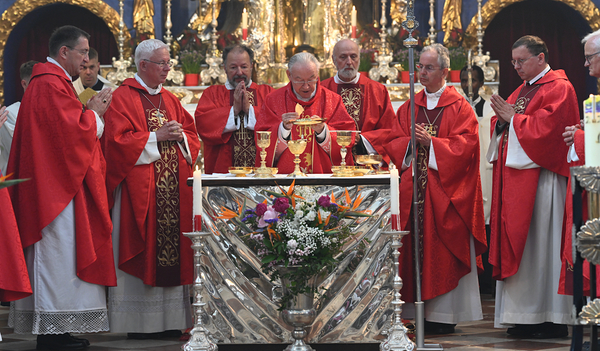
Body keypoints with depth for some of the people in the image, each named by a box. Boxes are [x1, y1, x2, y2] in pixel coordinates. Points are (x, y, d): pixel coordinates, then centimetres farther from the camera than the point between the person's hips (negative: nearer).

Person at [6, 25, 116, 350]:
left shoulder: (52, 82, 19)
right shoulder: (51, 85, -15)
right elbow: (72, 131, -20)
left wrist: (88, 111, 8)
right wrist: (94, 113, -4)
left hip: (55, 186, 11)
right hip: (55, 187, -11)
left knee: (56, 256, 9)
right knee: (57, 251, -8)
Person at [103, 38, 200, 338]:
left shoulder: (169, 99, 18)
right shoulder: (124, 97, -3)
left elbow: (192, 136, 20)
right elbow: (118, 140, -12)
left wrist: (180, 137, -1)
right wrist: (156, 136, -14)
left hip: (173, 187, 6)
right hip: (140, 187, -6)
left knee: (171, 250, 3)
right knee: (142, 254, -6)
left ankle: (169, 320, 8)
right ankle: (139, 322, -1)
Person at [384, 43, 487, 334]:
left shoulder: (459, 107, 1)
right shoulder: (409, 107, 14)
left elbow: (464, 145, -9)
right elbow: (393, 143, 9)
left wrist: (430, 142, -17)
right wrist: (412, 142, -11)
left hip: (445, 188, -4)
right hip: (413, 187, 4)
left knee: (443, 252, -4)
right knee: (415, 248, 1)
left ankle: (444, 315, -1)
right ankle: (421, 312, 6)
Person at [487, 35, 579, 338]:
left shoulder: (558, 89, -7)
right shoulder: (522, 90, 20)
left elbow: (546, 128, -19)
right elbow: (506, 129, 21)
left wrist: (514, 119, -11)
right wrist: (502, 119, 0)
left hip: (541, 180, -9)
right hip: (515, 178, 9)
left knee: (540, 244, -8)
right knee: (517, 243, 5)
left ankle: (552, 318, -3)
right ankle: (525, 317, 9)